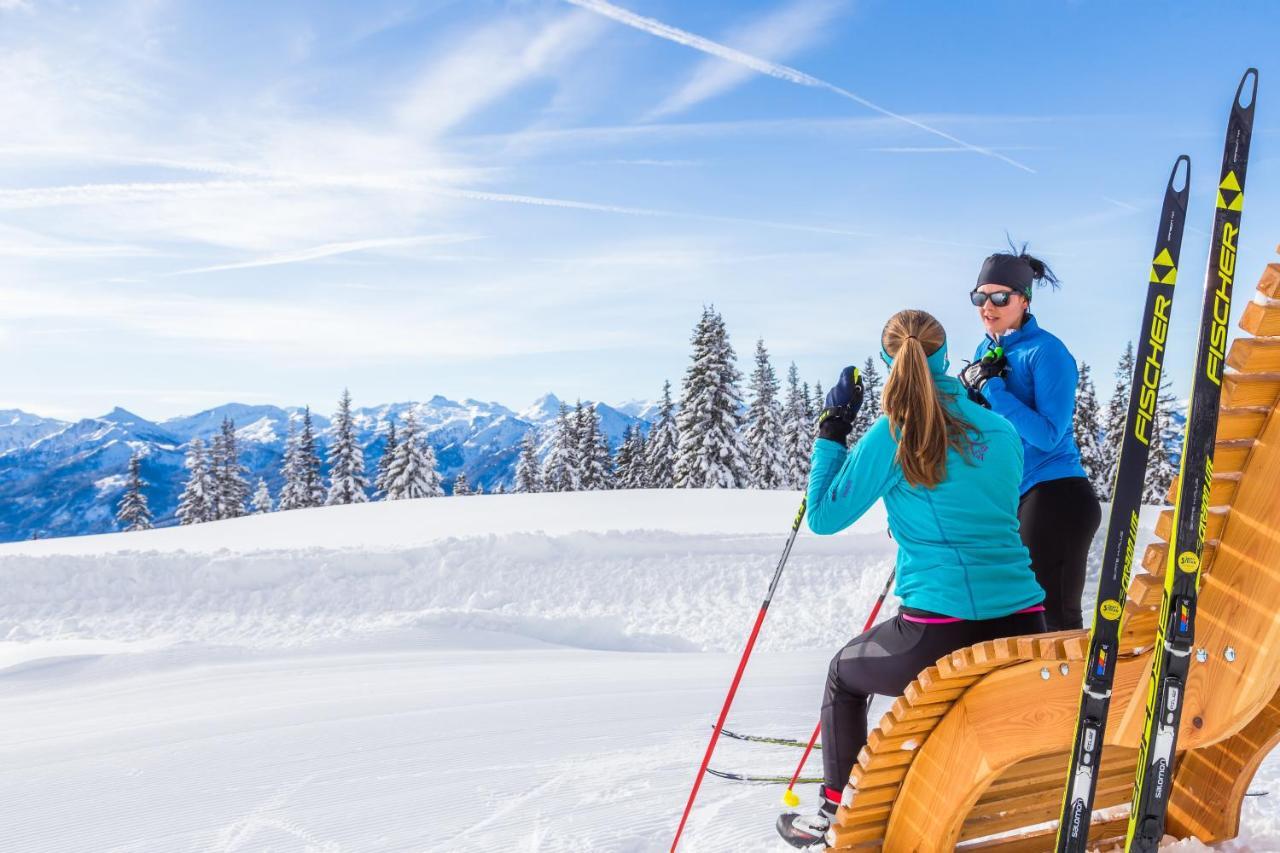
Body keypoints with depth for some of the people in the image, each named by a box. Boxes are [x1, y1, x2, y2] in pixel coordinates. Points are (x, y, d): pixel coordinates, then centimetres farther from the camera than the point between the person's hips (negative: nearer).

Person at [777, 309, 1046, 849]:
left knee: (845, 672, 25)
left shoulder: (892, 434, -6)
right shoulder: (1001, 430, 7)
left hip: (939, 633, -4)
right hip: (1023, 628, 5)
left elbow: (823, 517, 1)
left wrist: (832, 430, 7)